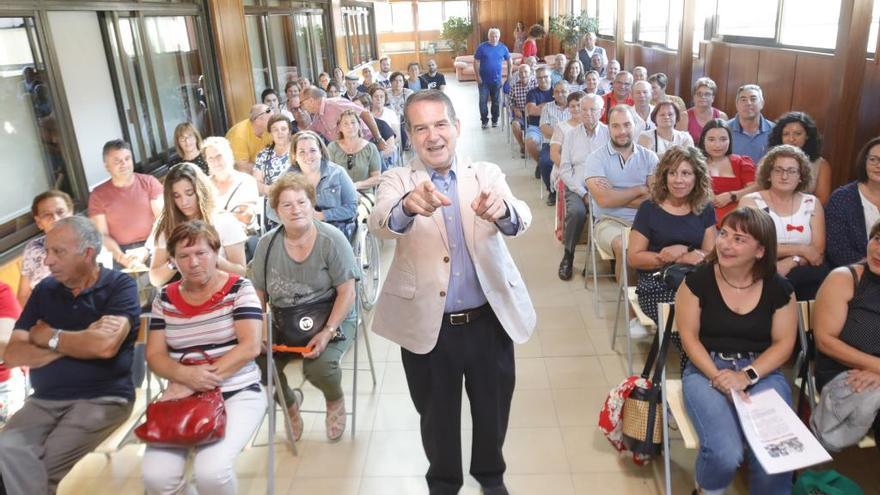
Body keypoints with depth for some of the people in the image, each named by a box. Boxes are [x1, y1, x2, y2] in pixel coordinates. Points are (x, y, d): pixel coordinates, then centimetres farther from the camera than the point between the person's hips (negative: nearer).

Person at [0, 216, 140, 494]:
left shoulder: (120, 285, -4)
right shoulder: (44, 290, 12)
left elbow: (105, 346, -19)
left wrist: (49, 337, -3)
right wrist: (79, 341, -10)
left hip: (102, 399, -4)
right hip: (43, 401, 5)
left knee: (47, 463, -23)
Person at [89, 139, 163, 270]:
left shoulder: (149, 182, 2)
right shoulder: (98, 195, 4)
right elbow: (103, 234, 1)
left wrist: (147, 251, -14)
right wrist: (121, 257, -15)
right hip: (123, 253, 1)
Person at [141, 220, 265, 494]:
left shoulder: (239, 289, -3)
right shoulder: (165, 299, 7)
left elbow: (250, 346, -11)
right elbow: (154, 355, 5)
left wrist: (203, 379, -18)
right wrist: (186, 375, -16)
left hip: (238, 394, -3)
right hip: (183, 396, 3)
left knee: (210, 471, -27)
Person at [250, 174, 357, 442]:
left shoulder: (331, 240, -12)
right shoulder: (267, 244, 0)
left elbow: (347, 293, -13)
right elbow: (258, 294, 6)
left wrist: (327, 332, -22)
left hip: (330, 319, -4)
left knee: (319, 367, -30)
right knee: (258, 364, -19)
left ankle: (335, 400, 10)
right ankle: (289, 404, 16)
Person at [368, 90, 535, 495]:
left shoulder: (487, 175, -1)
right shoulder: (398, 181, -4)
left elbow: (520, 220, -19)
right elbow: (379, 224, -25)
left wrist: (502, 210, -43)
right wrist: (408, 206, -48)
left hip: (490, 321, 1)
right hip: (427, 325, -1)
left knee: (492, 410, 20)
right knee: (437, 415, 18)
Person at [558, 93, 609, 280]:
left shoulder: (609, 134, 7)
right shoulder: (571, 135, 10)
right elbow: (564, 170, 4)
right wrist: (583, 193, -7)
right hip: (577, 187, 0)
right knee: (576, 212, -31)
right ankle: (568, 256, -9)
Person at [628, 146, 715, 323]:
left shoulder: (705, 209, 11)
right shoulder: (649, 209, 0)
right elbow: (633, 258, -4)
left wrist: (683, 250, -13)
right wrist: (681, 259, -11)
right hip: (656, 284, -3)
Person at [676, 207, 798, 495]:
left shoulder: (778, 288, 1)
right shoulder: (698, 280, -5)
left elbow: (783, 343, 3)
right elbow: (689, 336, -4)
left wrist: (747, 376, -13)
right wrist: (717, 377, -17)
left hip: (762, 372, 2)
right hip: (707, 369, -2)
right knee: (725, 454, -25)